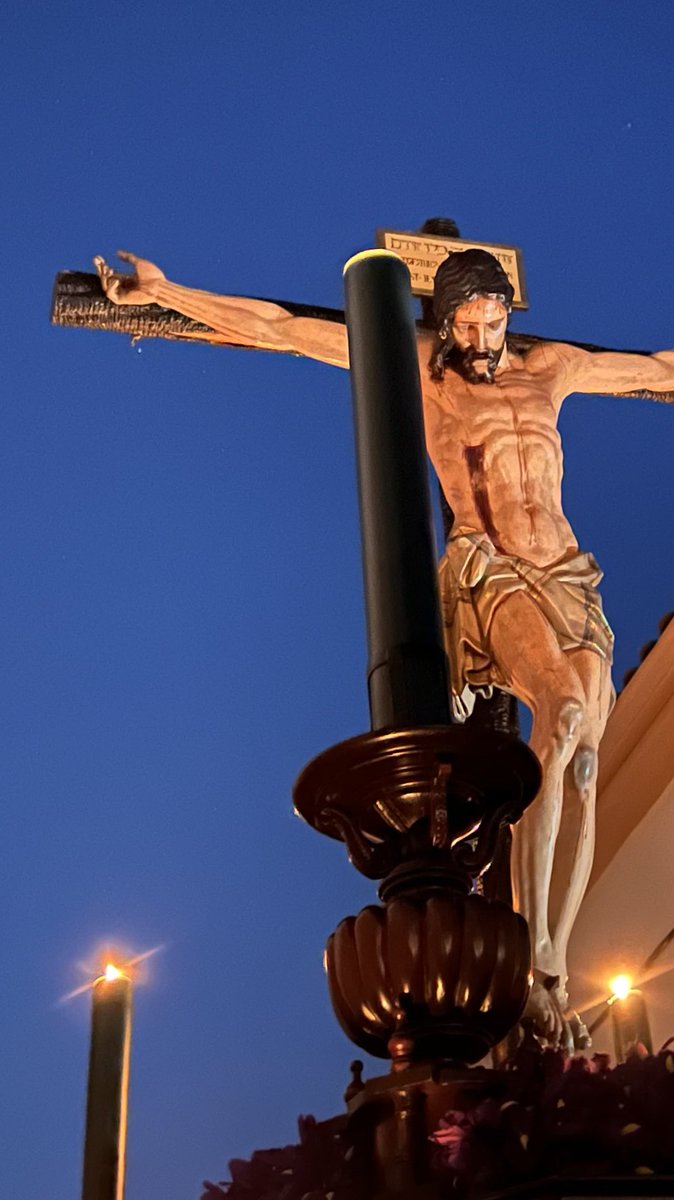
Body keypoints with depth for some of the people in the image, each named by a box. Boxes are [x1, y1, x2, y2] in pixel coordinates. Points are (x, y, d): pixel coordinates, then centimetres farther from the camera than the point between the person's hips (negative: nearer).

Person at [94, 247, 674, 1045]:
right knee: (565, 713, -31)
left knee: (582, 771, -9)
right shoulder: (419, 365, 12)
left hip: (570, 580, 5)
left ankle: (551, 976, -8)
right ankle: (532, 952, -29)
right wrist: (163, 291, 8)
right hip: (489, 572, -5)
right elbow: (280, 328, 10)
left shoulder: (551, 368, 22)